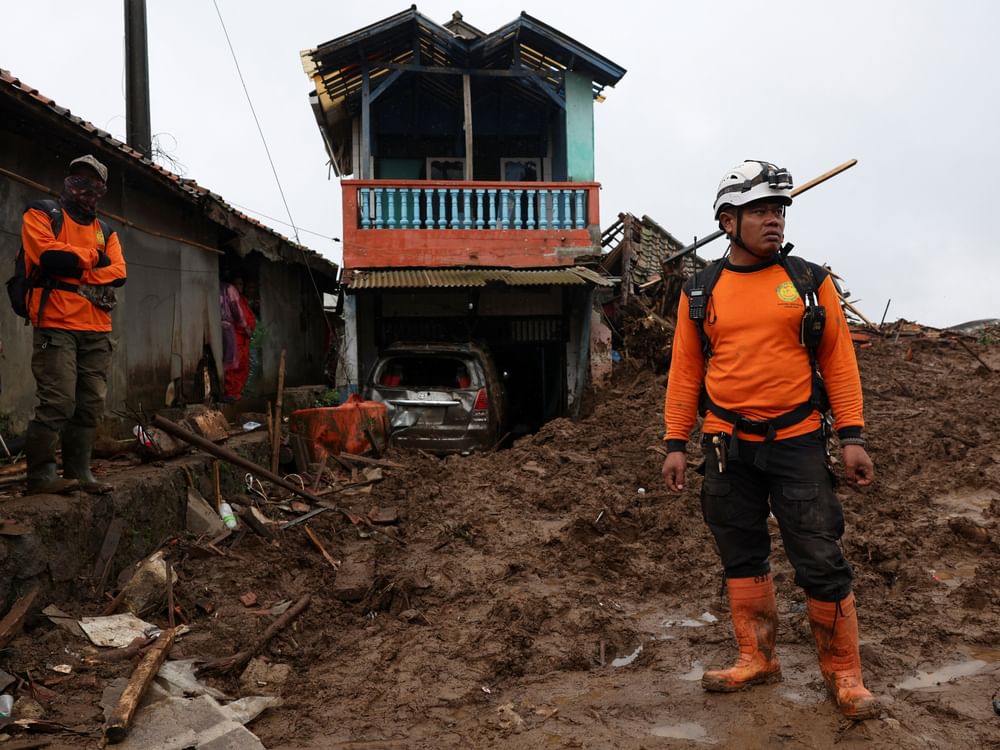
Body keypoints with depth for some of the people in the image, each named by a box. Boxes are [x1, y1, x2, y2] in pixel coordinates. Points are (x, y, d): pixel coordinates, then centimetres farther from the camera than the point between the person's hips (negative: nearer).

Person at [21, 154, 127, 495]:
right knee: (57, 403, -12)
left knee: (91, 406, 6)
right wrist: (92, 257, 0)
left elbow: (118, 273, 5)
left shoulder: (105, 231, 21)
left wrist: (70, 267, -6)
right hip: (56, 326, -6)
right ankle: (41, 475, -4)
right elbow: (49, 256, -13)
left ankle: (78, 472, 14)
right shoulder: (41, 214, 6)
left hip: (98, 331, 6)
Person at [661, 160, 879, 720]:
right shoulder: (700, 293, 4)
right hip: (728, 449, 2)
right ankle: (757, 659, 29)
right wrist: (676, 444, 4)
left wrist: (852, 437, -4)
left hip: (797, 443, -2)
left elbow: (838, 360, 2)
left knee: (822, 564, 1)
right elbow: (685, 372, 7)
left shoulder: (811, 282, 1)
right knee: (742, 560, 12)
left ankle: (844, 674, 18)